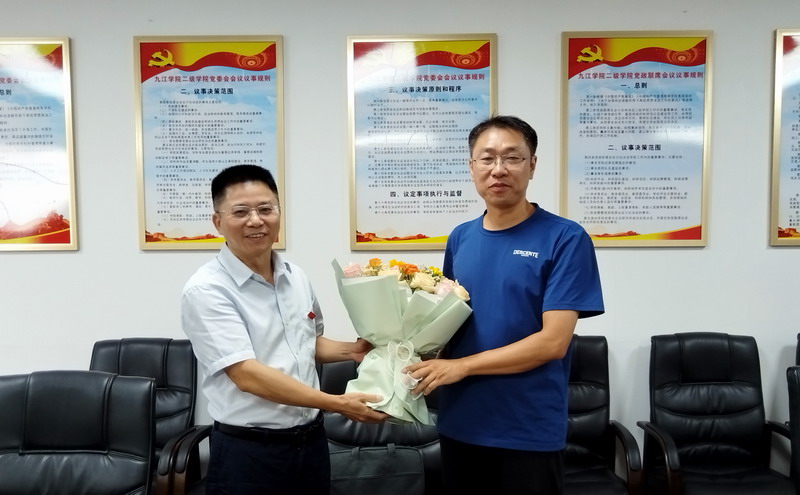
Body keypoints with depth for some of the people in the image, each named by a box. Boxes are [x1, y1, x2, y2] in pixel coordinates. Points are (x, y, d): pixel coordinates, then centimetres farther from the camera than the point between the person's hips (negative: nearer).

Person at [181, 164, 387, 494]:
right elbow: (247, 375, -23)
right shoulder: (206, 290, -16)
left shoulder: (297, 277, 4)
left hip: (311, 440, 6)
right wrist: (337, 403, -24)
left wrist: (350, 351, 0)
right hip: (248, 451, -6)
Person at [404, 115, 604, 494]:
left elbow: (552, 342, -16)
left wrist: (462, 365, -17)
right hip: (460, 423, 5)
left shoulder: (565, 238, -11)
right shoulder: (460, 238, 5)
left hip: (529, 432, -4)